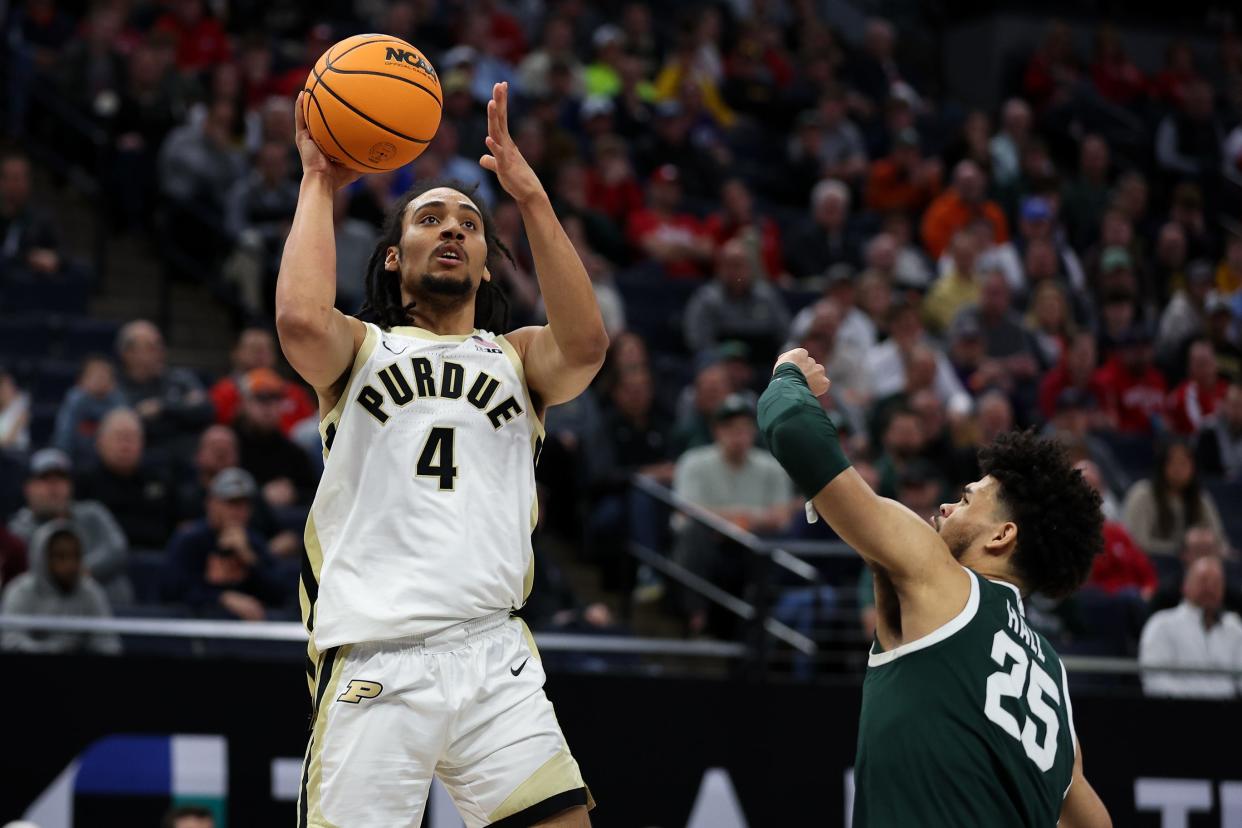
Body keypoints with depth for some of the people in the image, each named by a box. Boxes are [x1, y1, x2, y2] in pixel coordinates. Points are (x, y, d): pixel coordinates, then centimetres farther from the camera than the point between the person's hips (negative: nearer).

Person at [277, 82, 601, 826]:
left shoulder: (517, 359, 17)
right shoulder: (363, 348, 13)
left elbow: (586, 344, -6)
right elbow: (302, 319, -12)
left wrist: (531, 195, -7)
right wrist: (320, 184, 0)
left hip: (493, 654, 2)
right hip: (374, 662, -2)